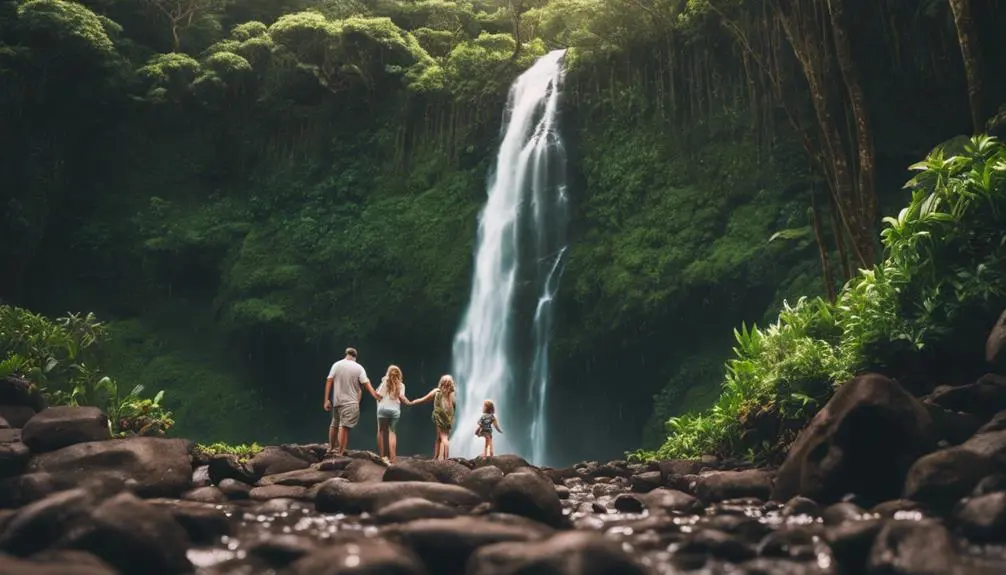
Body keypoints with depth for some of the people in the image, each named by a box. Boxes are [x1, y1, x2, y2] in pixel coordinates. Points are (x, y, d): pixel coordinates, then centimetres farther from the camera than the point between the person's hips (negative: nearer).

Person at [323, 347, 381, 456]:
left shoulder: (336, 365, 2)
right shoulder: (359, 368, -4)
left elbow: (329, 382, -1)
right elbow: (366, 384, -12)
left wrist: (327, 400, 0)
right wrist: (375, 394, -12)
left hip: (336, 400, 3)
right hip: (351, 402, -3)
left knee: (334, 425, 19)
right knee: (344, 427, -4)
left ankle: (330, 449, 30)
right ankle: (340, 452, -6)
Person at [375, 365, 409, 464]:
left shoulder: (385, 382, 4)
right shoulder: (401, 385, 7)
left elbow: (378, 395, -1)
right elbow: (401, 396, -6)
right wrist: (408, 402, 12)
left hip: (383, 409, -2)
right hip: (395, 410, 2)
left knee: (381, 431, 9)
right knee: (392, 432, 9)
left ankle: (382, 456, 7)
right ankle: (392, 458, 1)